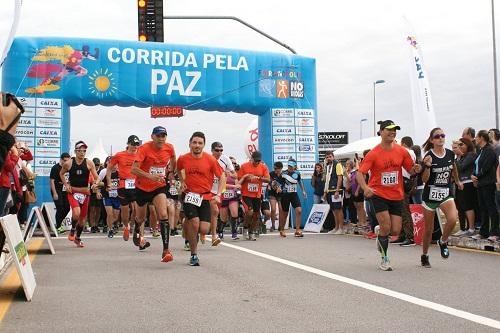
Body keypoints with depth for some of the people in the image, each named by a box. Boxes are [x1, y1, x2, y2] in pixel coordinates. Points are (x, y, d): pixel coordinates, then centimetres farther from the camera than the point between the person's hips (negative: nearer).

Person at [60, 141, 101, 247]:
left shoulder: (89, 163, -3)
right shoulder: (68, 163, -3)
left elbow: (97, 177, -3)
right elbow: (61, 174, 16)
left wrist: (96, 183, -25)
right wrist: (66, 184, 2)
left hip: (85, 193, 2)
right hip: (72, 192, -2)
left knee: (82, 217, 11)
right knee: (76, 213, -26)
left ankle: (78, 238, 33)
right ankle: (72, 231, 3)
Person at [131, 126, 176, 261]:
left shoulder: (169, 148, -7)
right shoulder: (144, 148, -19)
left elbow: (173, 160, 19)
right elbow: (134, 169, -28)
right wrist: (149, 176, -40)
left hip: (159, 187, 1)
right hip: (142, 187, -1)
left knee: (163, 215, -20)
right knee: (141, 218, 19)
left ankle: (166, 250, -18)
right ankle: (137, 231, 56)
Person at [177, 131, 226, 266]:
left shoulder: (210, 160, -6)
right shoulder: (183, 159, -1)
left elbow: (222, 177, 2)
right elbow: (179, 170, 23)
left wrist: (218, 195, -7)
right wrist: (182, 181, 7)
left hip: (205, 197, 0)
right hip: (189, 195, 0)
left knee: (204, 230, -7)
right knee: (194, 222, -19)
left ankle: (188, 224, 29)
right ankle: (194, 254, 2)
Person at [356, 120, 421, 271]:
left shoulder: (402, 151, 0)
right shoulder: (373, 154, -9)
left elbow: (410, 170, 10)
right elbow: (360, 173, -12)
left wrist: (416, 169, -15)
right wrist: (365, 187, -31)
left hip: (396, 196, 3)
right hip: (379, 194, -3)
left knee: (395, 231, -1)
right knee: (386, 227, -11)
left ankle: (379, 231, 35)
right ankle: (385, 259, 9)